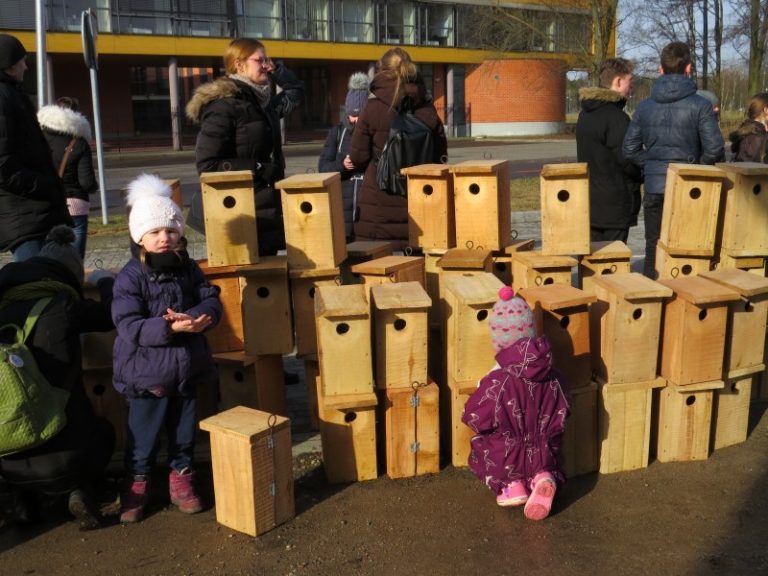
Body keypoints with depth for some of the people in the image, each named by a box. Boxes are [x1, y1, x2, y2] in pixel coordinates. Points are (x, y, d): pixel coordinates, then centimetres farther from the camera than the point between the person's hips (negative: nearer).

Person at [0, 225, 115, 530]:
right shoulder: (62, 307, -7)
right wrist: (106, 282, 26)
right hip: (62, 456, -4)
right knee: (101, 433, 30)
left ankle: (26, 495, 17)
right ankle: (78, 488, 5)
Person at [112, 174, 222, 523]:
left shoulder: (188, 269, 1)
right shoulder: (130, 278, -14)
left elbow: (212, 303, -3)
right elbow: (129, 326, -21)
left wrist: (192, 319, -24)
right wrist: (171, 328, -33)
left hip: (187, 367, 5)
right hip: (147, 372, -4)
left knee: (184, 432, 17)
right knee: (143, 436, 9)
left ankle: (181, 481, 34)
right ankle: (136, 487, 28)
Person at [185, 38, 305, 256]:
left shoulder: (262, 101, 11)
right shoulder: (223, 105, -14)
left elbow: (296, 90, 30)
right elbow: (207, 165, -18)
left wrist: (276, 69, 13)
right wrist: (259, 170, -19)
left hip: (267, 210, 9)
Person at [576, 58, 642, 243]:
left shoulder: (586, 114, 12)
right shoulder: (615, 117, -17)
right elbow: (627, 159, -18)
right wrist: (644, 174, 2)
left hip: (589, 201, 9)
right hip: (614, 205, -9)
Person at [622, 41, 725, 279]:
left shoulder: (645, 106, 3)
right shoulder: (700, 105, -8)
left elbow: (629, 149, 3)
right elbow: (714, 150, -12)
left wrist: (651, 165, 12)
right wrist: (697, 168, 5)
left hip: (654, 188, 3)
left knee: (653, 251, 13)